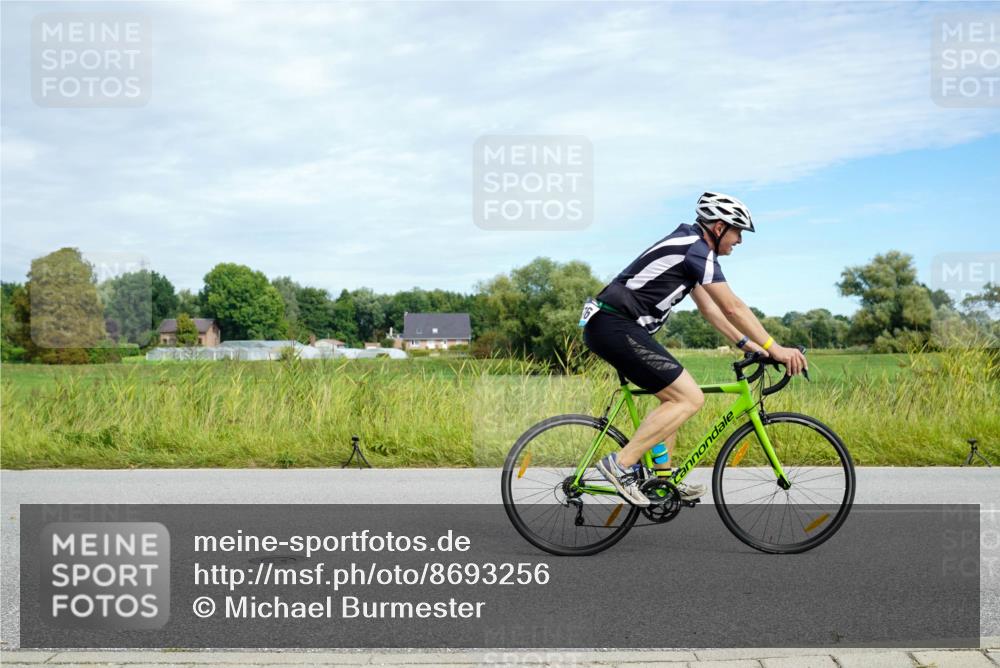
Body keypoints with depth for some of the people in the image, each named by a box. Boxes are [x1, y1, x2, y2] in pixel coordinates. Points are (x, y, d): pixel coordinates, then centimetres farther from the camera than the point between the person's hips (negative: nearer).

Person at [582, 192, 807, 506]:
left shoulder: (688, 246, 22)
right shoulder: (697, 250, -9)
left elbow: (709, 308, 25)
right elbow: (732, 307, -12)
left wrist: (747, 343, 21)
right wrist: (774, 348, -8)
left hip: (607, 326, 10)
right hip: (618, 327, -10)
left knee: (674, 396, 19)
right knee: (690, 398, -11)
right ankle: (621, 464, -13)